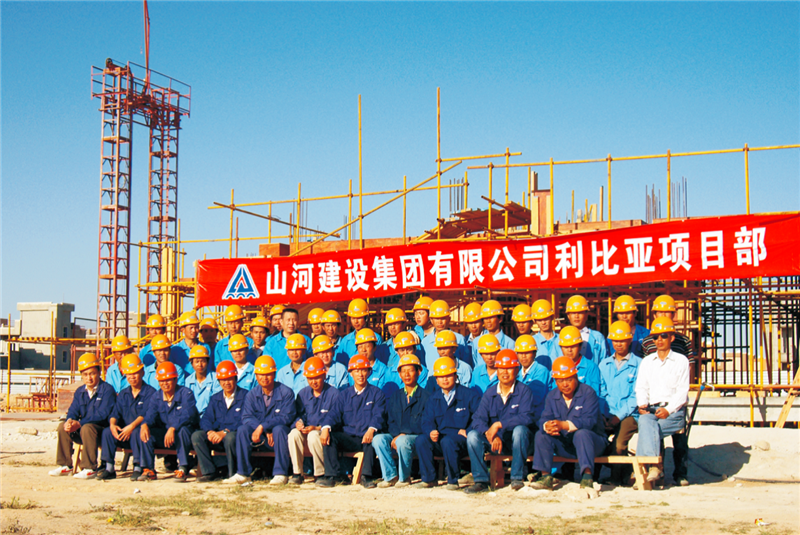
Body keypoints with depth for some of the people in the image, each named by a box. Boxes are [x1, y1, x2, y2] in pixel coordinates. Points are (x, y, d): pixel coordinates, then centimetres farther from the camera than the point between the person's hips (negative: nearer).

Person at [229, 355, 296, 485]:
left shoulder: (286, 392, -7)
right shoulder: (252, 395, 6)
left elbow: (286, 417, -18)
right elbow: (246, 417, -7)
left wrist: (262, 426, -28)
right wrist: (266, 432, -23)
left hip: (280, 437, -3)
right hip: (260, 440, 3)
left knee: (279, 429, -35)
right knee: (242, 429, -21)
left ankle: (281, 474, -32)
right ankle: (242, 473, -20)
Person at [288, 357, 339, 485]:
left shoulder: (333, 393, -5)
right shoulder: (303, 393, 13)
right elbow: (298, 414, 12)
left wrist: (317, 428, -20)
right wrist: (298, 422, -13)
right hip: (306, 430, 4)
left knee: (313, 436, -36)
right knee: (294, 433, -28)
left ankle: (321, 474, -20)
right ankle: (297, 473, -19)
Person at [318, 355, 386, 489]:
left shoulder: (377, 393, 8)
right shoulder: (344, 394, 16)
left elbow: (378, 415, -7)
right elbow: (334, 413, 3)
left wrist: (371, 429, -31)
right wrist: (326, 428, -21)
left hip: (366, 438, -3)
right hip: (348, 439, 3)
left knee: (372, 437, -36)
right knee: (328, 435, -23)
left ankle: (366, 476, -33)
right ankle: (331, 476, -26)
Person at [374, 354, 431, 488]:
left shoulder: (425, 396, 1)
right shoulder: (394, 397, 18)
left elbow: (424, 424, -8)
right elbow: (390, 421, 12)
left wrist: (404, 434, -19)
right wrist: (396, 435, -10)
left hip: (417, 437, -5)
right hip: (396, 436, 5)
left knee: (403, 441, -36)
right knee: (378, 439, -24)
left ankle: (404, 478, -14)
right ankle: (390, 476, -16)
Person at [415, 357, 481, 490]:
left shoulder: (469, 395, 1)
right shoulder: (433, 398, 15)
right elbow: (427, 420, 8)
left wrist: (468, 431, -14)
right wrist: (431, 432, -14)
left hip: (461, 440, -4)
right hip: (439, 439, 4)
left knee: (447, 441, -36)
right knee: (420, 440, -22)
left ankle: (453, 480, -20)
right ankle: (428, 478, -10)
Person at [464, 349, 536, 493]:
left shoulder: (524, 391, -6)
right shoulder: (489, 394, 5)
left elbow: (526, 418, -21)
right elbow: (478, 419, -5)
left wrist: (499, 424, -26)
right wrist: (492, 436, -24)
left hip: (518, 443, -3)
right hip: (496, 442, 3)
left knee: (520, 430, -35)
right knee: (472, 435, -20)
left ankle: (517, 477, -24)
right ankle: (481, 480, -16)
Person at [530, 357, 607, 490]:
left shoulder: (588, 393, -11)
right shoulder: (552, 396, 6)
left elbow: (588, 420, -25)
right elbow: (544, 419, -7)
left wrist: (564, 425, -40)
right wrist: (547, 426, -34)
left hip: (591, 441, -5)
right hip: (565, 446, 5)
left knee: (582, 434, -36)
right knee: (541, 434, -15)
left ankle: (587, 476, -41)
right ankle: (546, 477, -20)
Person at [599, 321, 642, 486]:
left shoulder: (638, 364, 4)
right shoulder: (604, 365, 19)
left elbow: (636, 396, -2)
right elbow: (600, 392, 14)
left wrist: (619, 416, -13)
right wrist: (602, 415, -4)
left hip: (629, 415, -3)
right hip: (607, 415, 3)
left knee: (619, 444, -30)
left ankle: (618, 478, -4)